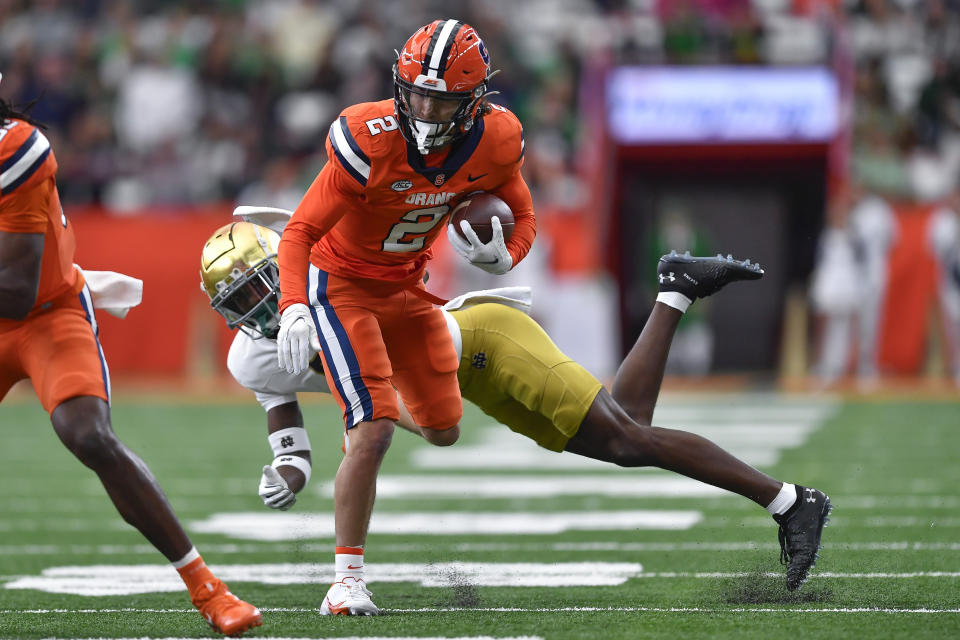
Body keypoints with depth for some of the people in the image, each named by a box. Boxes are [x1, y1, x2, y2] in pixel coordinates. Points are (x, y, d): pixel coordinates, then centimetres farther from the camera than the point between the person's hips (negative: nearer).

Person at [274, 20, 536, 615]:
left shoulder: (493, 144, -18)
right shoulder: (370, 142, -33)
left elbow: (523, 219, 0)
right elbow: (301, 232, -29)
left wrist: (502, 256, -24)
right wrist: (295, 310, -44)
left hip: (406, 286, 5)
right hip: (341, 282, -5)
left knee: (445, 431, 12)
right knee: (374, 432, -18)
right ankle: (347, 576, -7)